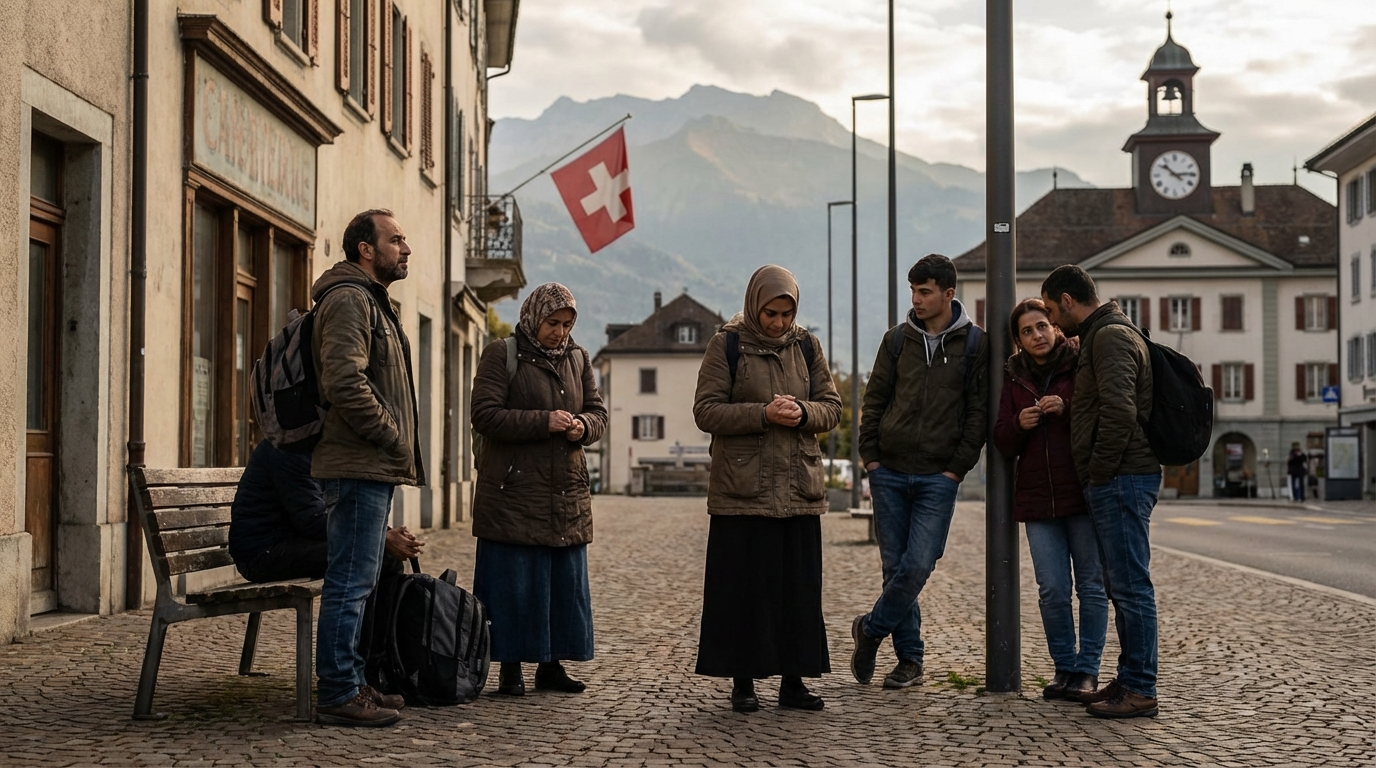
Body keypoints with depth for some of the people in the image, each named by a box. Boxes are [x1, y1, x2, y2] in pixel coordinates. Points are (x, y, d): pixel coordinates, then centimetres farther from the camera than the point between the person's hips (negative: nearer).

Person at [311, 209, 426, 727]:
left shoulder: (371, 300, 23)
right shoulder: (348, 299, -11)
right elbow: (345, 383, -23)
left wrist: (397, 447, 16)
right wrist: (394, 438, -16)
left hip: (374, 468, 11)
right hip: (359, 468, -11)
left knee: (357, 581, 14)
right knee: (350, 583, -7)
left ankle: (348, 685, 21)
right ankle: (339, 695, -4)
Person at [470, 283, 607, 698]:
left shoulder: (578, 359, 14)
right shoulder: (501, 355, -4)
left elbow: (598, 411, 16)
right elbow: (486, 416, -12)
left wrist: (584, 426, -8)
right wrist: (544, 421, -20)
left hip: (568, 493, 6)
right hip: (513, 492, -6)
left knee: (566, 582, 7)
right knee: (514, 582, -4)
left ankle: (552, 663, 18)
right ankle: (510, 667, 5)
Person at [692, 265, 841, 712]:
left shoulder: (805, 345, 9)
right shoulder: (727, 345, -2)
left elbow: (832, 407, 10)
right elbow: (706, 411, -7)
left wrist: (803, 413, -12)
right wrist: (763, 414, -18)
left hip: (799, 487, 4)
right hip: (743, 486, -3)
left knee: (799, 587, 5)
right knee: (744, 586, 0)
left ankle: (793, 680, 13)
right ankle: (743, 683, 9)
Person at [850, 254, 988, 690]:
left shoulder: (974, 344, 1)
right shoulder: (898, 339, 8)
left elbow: (979, 412, 0)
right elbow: (875, 399, 11)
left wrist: (958, 467, -7)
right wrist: (870, 456, 2)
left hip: (938, 477, -3)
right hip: (889, 473, 3)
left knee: (917, 566, -11)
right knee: (895, 566, 4)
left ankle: (871, 629, 11)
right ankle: (909, 658, 15)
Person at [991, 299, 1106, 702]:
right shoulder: (1013, 378, 12)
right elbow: (1002, 442, 11)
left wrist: (1068, 409, -18)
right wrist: (1019, 424, -9)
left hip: (1084, 491, -3)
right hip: (1038, 498, 3)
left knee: (1091, 585, 1)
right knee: (1052, 589, 1)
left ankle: (1087, 670, 9)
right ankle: (1063, 667, 13)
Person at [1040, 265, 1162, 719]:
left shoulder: (1111, 337, -12)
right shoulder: (1100, 336, 22)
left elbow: (1119, 411, -23)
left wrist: (1099, 472, -15)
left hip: (1121, 478, -11)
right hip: (1116, 481, 11)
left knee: (1130, 586, -8)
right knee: (1123, 586, 13)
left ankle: (1140, 691, -6)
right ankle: (1129, 681, 19)